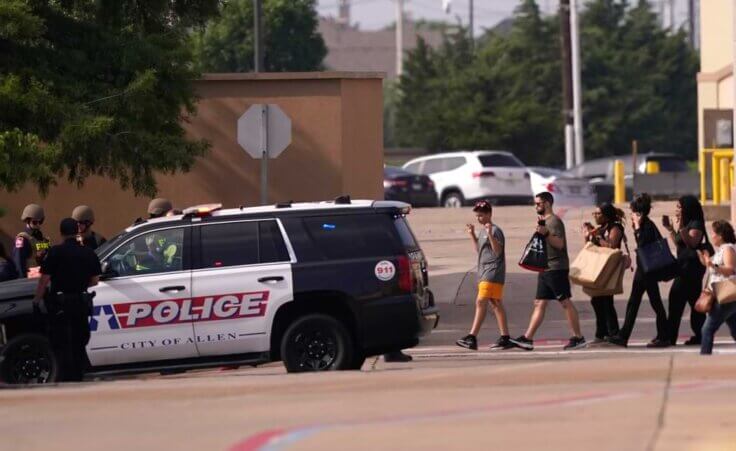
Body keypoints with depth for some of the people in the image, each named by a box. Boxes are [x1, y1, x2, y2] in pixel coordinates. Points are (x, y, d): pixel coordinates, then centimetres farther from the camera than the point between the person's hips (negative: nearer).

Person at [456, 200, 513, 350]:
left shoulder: (495, 231, -10)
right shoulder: (482, 232, 18)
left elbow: (497, 251, -19)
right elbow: (479, 250, 27)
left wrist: (490, 235, -28)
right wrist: (472, 235, 18)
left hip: (493, 272, -10)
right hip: (484, 273, 10)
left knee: (481, 302, -15)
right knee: (495, 304, 9)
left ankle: (472, 337, -20)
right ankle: (505, 338, 10)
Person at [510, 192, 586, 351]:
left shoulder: (554, 221, -10)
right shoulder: (544, 221, 19)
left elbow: (559, 243, -22)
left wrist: (546, 234, -32)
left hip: (556, 268, -10)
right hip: (545, 269, 10)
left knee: (565, 302, -8)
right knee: (539, 304, 5)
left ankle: (578, 338, -7)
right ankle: (527, 339, 2)